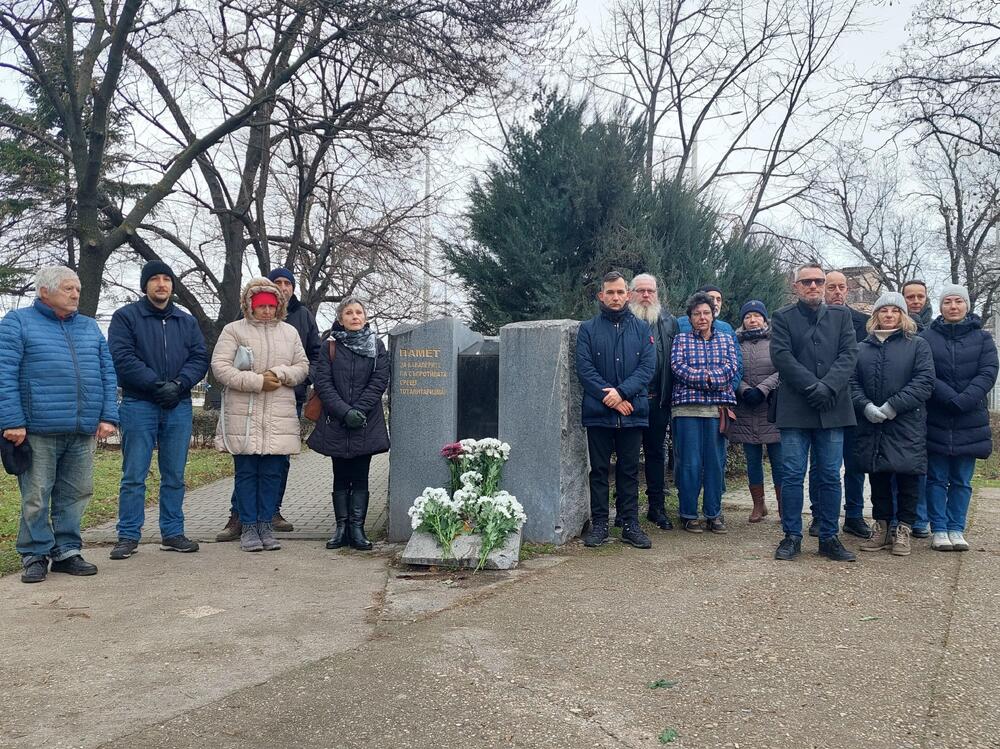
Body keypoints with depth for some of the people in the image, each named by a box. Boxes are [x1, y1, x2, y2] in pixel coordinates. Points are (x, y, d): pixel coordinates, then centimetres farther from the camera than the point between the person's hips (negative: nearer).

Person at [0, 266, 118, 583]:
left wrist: (108, 416, 4)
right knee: (36, 497, 3)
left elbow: (108, 375, 14)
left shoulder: (90, 327, 17)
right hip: (38, 430, -4)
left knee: (76, 494, 8)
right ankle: (35, 556, 14)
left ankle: (66, 551, 19)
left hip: (84, 431, 5)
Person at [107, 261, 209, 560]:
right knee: (134, 476, -1)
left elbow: (200, 358, 6)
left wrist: (179, 383, -12)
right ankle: (128, 537, 6)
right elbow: (122, 358, -10)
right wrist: (157, 384, -17)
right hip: (139, 405, -4)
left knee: (175, 476, 8)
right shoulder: (126, 316, 2)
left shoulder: (187, 321, 14)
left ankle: (172, 533, 17)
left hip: (179, 406, 4)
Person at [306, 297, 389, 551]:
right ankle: (342, 527, 13)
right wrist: (345, 412, -15)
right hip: (336, 423, 0)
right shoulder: (330, 346, 3)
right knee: (341, 478, 7)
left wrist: (358, 410, -13)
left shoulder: (376, 346, 5)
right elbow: (322, 383, -5)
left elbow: (380, 381, -3)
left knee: (360, 478, 3)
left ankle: (357, 528, 7)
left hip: (366, 424, 0)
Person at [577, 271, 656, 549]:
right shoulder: (588, 329, 4)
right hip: (598, 412, -1)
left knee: (629, 470, 8)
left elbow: (648, 366, -2)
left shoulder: (642, 328, 9)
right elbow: (584, 368, -5)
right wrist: (609, 397, -14)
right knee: (599, 469, 6)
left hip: (633, 412, 1)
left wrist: (622, 392, -15)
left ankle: (630, 524, 15)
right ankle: (599, 524, 13)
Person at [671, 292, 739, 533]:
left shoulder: (726, 340, 14)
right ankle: (688, 514, 9)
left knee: (716, 461, 5)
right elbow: (678, 368, -7)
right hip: (688, 407, -2)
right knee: (690, 463, 0)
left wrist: (698, 376, -12)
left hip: (718, 408, 2)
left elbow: (731, 369, -2)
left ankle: (714, 513, 15)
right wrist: (712, 377, -11)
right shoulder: (681, 339, 9)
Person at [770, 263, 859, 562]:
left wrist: (827, 387, -13)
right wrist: (812, 386, -15)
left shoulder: (841, 316, 14)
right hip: (795, 409, -2)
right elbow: (782, 356, -5)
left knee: (831, 476, 5)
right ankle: (792, 537, 8)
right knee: (792, 475, -1)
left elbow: (849, 354, 2)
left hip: (832, 409, 2)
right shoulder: (782, 318, 7)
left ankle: (829, 537, 13)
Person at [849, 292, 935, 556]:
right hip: (871, 426, 3)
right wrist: (866, 406, -14)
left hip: (906, 426, -2)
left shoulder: (917, 345, 5)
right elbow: (852, 382, 4)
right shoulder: (862, 348, 12)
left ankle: (903, 530, 12)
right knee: (878, 478, 9)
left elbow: (924, 381, -7)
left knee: (907, 478, 1)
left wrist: (893, 406, -16)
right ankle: (882, 528, 20)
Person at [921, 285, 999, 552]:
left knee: (962, 481, 7)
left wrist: (964, 400, -18)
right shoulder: (927, 337, 2)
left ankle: (956, 529, 14)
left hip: (970, 421, 1)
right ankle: (938, 530, 9)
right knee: (937, 478, 3)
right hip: (936, 420, -1)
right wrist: (950, 397, -19)